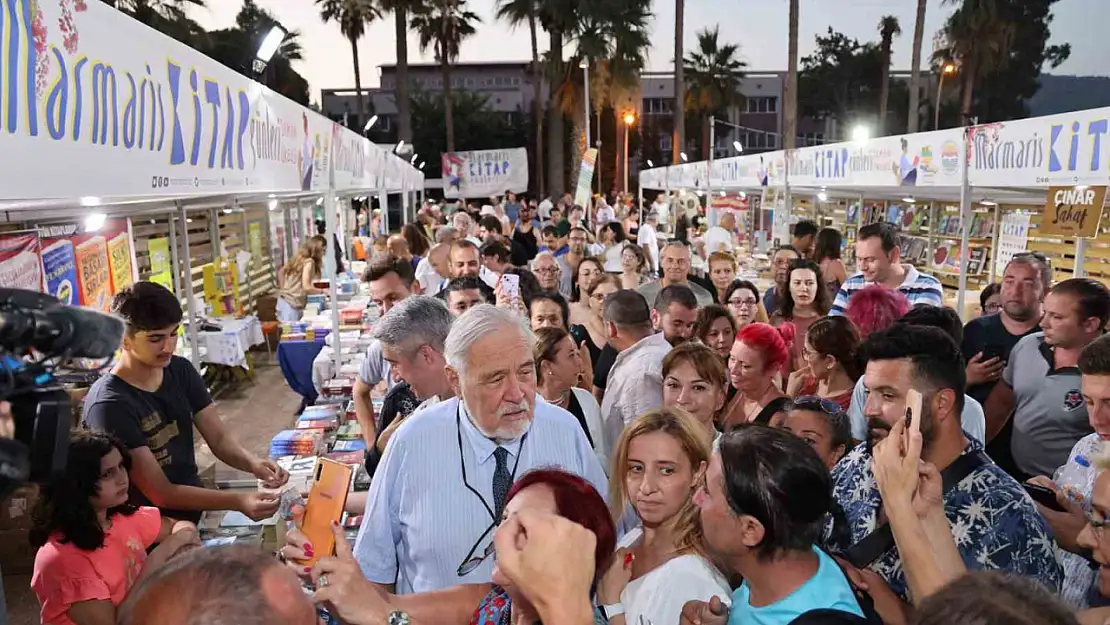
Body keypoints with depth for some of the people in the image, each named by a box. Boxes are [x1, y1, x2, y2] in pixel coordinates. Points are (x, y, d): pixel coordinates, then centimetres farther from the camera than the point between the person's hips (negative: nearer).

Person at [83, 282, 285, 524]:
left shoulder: (181, 371, 1)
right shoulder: (109, 404, -18)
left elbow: (219, 438, 1)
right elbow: (161, 493, -18)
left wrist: (252, 463, -21)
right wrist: (238, 501, -28)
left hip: (200, 509, 6)